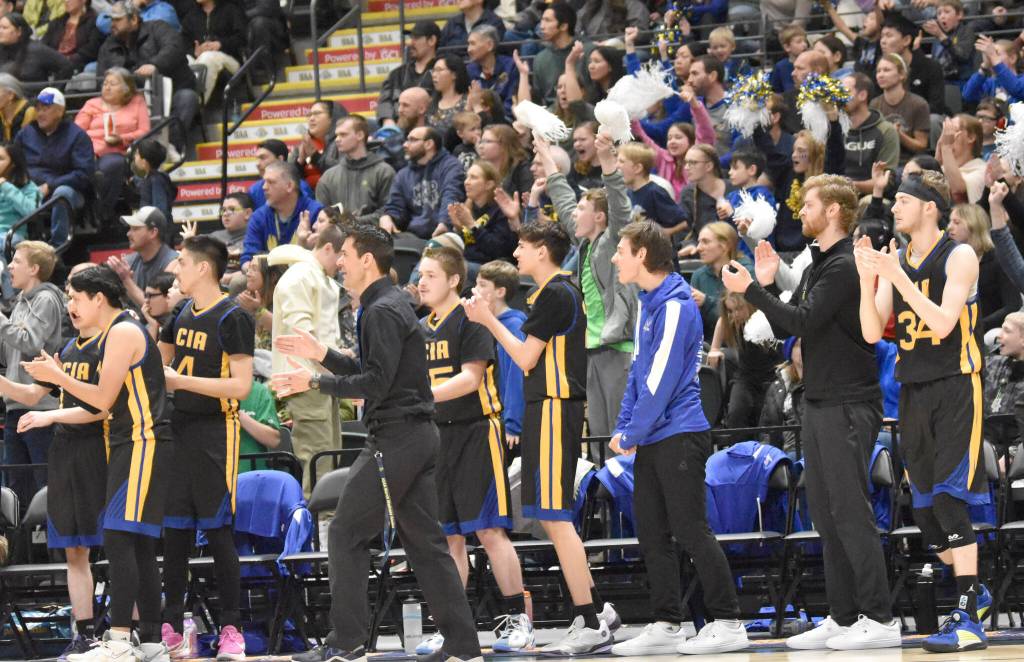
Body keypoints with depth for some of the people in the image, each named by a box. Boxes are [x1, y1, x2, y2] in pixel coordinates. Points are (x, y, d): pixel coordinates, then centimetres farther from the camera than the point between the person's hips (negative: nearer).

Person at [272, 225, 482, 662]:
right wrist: (321, 355, 19)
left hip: (396, 437, -10)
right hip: (418, 434, 10)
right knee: (424, 540, 9)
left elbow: (375, 382, -21)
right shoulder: (393, 305, 19)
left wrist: (315, 382, -16)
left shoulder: (382, 312, -13)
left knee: (345, 533, -5)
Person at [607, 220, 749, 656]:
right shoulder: (648, 303, 16)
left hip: (679, 435, -9)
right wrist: (623, 428, 9)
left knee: (690, 531, -8)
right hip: (651, 440, 9)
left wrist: (633, 432, -12)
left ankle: (728, 624, -4)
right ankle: (665, 627, 12)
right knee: (651, 534, 8)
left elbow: (662, 379, -17)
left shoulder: (675, 306, -14)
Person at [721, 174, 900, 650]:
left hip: (848, 405, -10)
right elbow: (786, 327, 18)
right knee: (826, 515, 9)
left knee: (850, 512, -10)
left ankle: (880, 620, -8)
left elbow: (804, 321, -22)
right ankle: (842, 618, 13)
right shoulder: (816, 267, 17)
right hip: (818, 404, 10)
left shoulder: (845, 267, -13)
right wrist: (767, 285, 6)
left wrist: (750, 290, -15)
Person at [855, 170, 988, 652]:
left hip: (955, 388, -7)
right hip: (913, 391, 7)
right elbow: (872, 332, 3)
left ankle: (968, 622, -14)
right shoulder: (894, 261, 10)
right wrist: (868, 279, -12)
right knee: (925, 512, 7)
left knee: (949, 501, -14)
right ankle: (972, 591, 23)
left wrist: (897, 276, -24)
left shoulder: (959, 257, -7)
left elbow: (943, 324, -19)